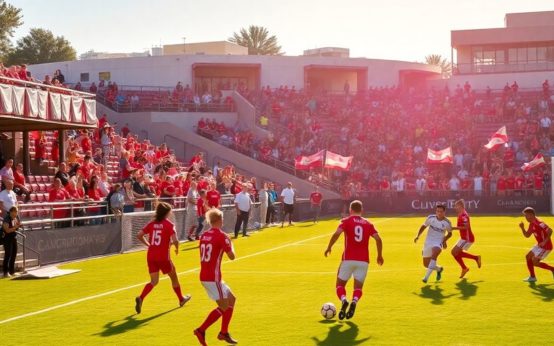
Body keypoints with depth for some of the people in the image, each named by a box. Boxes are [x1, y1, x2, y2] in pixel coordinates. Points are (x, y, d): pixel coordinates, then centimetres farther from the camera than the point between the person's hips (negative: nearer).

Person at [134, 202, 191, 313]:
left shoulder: (152, 224, 7)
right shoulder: (169, 224, -8)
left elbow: (139, 235, 5)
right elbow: (175, 240, -19)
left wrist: (149, 244, 14)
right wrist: (177, 248, 2)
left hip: (151, 256, 4)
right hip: (163, 256, -4)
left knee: (154, 281, 9)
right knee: (174, 277, 17)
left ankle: (141, 298, -15)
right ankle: (181, 299, 34)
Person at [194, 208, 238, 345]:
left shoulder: (204, 235, 9)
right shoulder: (222, 236, -13)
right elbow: (232, 256, -10)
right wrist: (230, 244, 9)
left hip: (204, 276, 8)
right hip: (213, 277, -8)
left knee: (231, 299, 17)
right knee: (224, 306, -2)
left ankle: (224, 332, 19)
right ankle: (201, 330, -6)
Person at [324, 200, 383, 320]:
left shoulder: (346, 221, 2)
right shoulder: (368, 224, 10)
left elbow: (336, 234, -15)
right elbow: (378, 239, 0)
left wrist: (329, 247, -4)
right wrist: (379, 255, 11)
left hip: (348, 259, -2)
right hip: (363, 261, 2)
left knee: (340, 284, 10)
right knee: (358, 287, 9)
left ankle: (343, 300, -22)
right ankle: (354, 301, -24)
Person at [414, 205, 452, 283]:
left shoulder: (447, 222, -6)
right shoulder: (431, 218, -4)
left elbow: (450, 233, 13)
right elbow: (424, 226, 12)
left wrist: (444, 240, -3)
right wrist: (418, 236, 1)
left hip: (438, 242, -3)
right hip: (428, 242, 3)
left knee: (435, 253, -37)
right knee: (426, 264, 7)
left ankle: (426, 276, -38)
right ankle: (439, 269, 40)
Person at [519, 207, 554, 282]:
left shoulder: (538, 223, -22)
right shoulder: (531, 224, 8)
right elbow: (527, 235, 13)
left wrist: (545, 242, -31)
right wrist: (522, 228, -3)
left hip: (546, 246, -10)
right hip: (540, 245, 10)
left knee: (534, 261, -10)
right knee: (528, 257, 11)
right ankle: (532, 277, 18)